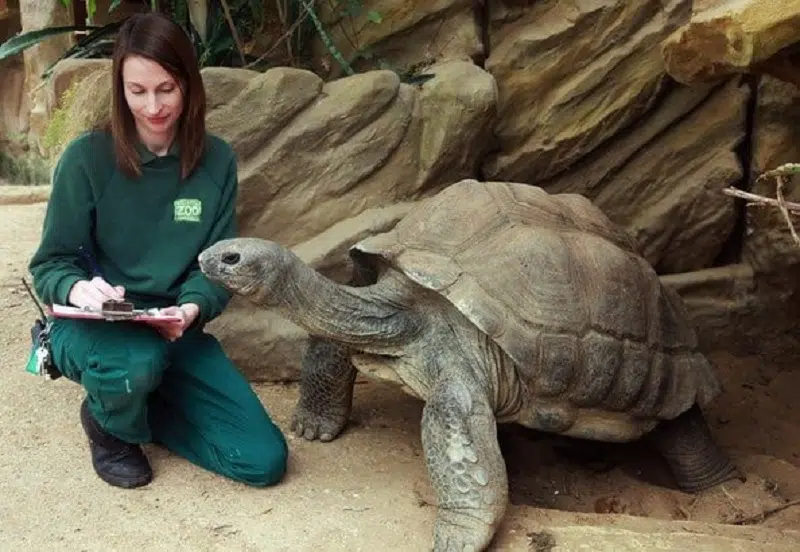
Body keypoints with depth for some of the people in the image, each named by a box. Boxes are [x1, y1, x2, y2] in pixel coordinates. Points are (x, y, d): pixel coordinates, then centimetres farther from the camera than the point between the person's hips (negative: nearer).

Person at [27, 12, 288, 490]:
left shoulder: (217, 161, -3)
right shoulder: (87, 158, -10)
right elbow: (50, 264, -6)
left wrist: (192, 308, -24)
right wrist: (77, 287, -30)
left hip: (173, 331, 3)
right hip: (93, 327, -3)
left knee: (264, 460, -7)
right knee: (136, 364, -41)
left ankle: (137, 404, 14)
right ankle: (107, 421, -1)